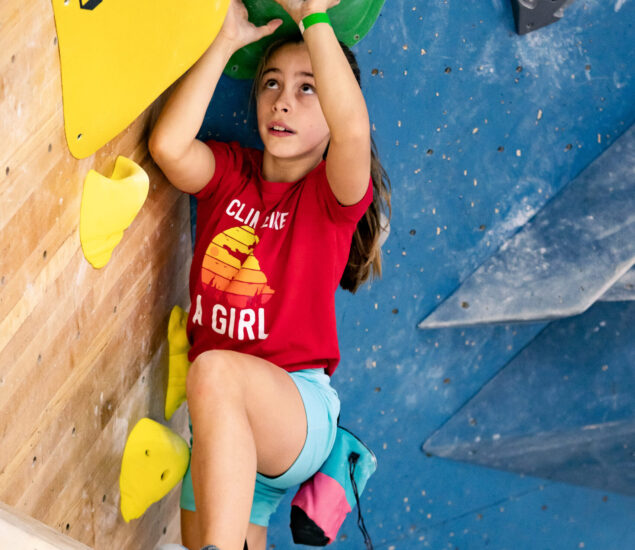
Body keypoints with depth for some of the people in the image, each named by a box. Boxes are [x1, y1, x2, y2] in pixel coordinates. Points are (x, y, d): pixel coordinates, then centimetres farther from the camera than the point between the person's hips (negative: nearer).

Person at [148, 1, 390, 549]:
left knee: (216, 371, -37)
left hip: (300, 411, -6)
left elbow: (353, 129, -27)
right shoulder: (229, 172, 8)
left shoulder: (333, 192, -4)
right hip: (219, 424, 6)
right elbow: (168, 144, -13)